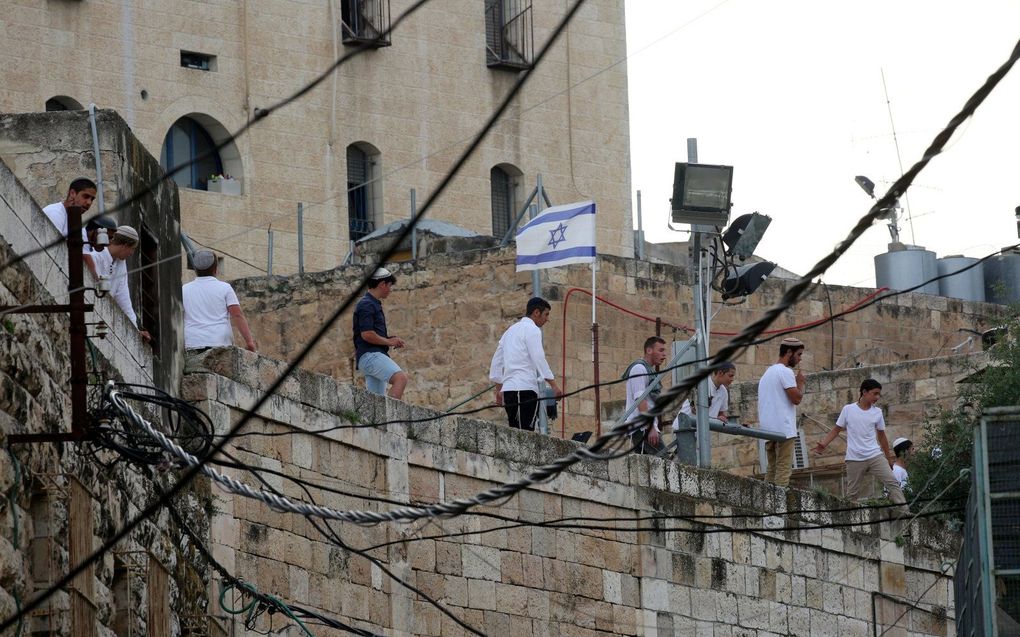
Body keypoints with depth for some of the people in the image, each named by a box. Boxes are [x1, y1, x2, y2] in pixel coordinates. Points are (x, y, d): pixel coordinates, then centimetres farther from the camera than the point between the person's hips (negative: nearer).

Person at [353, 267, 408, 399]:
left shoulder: (375, 304, 22)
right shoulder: (366, 305, -10)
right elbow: (367, 334, -19)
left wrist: (391, 340, 14)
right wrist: (389, 341, -7)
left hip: (376, 355, 11)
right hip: (369, 355, -11)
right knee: (401, 378, -27)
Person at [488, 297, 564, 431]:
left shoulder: (511, 330, 24)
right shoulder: (532, 329, -2)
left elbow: (497, 361, 25)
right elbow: (539, 358, -12)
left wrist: (499, 389, 27)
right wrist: (553, 384, -13)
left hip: (508, 388, 8)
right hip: (525, 388, -8)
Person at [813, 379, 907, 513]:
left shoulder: (877, 412, 7)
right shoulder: (848, 410, 0)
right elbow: (836, 430, 6)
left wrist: (889, 457, 20)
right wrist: (824, 444, -8)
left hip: (875, 456, 2)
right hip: (854, 459, -2)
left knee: (893, 483, -11)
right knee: (852, 494, 3)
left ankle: (905, 512, -14)